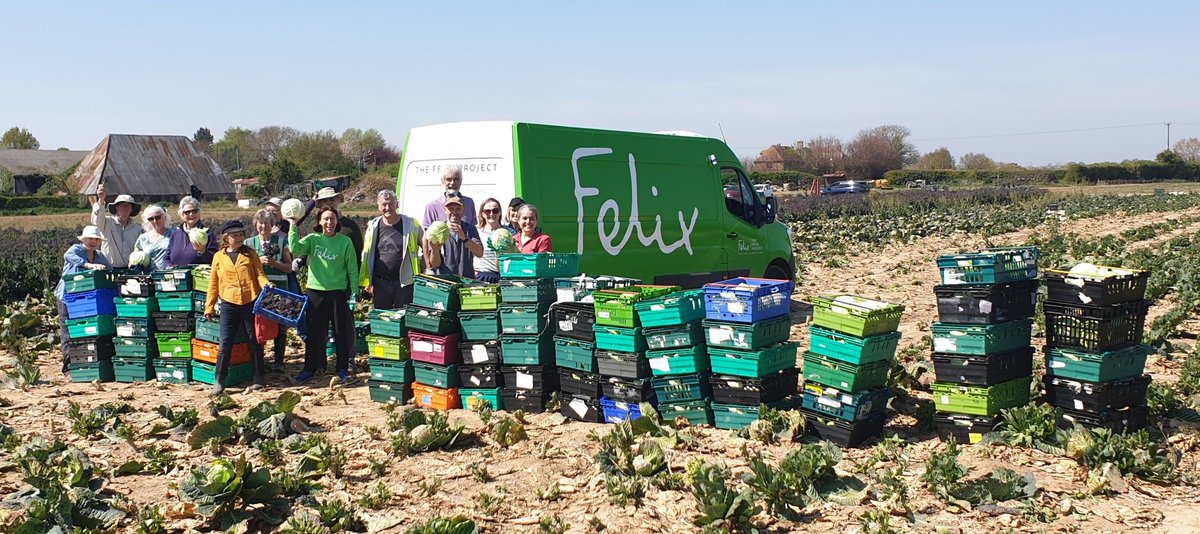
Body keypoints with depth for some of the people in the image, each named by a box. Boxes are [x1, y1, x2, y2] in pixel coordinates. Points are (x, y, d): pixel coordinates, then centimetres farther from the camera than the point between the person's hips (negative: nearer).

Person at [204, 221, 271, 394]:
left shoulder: (251, 254, 5)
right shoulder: (219, 256, 7)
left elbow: (259, 274, 0)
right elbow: (213, 283, 10)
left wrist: (266, 283, -23)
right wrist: (209, 307, 10)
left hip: (250, 303, 0)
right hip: (229, 304, 0)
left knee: (254, 341, 7)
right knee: (225, 343, -3)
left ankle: (258, 378, 17)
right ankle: (219, 380, 6)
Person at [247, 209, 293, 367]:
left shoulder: (281, 241, 6)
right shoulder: (250, 243, 10)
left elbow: (289, 267, 5)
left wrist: (275, 263, -12)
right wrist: (259, 261, -9)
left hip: (279, 287, -1)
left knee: (280, 326, -1)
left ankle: (279, 361, 8)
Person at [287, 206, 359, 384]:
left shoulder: (345, 242, -2)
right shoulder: (313, 239, 1)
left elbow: (352, 270, 0)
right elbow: (295, 248, -17)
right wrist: (294, 227, -18)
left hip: (338, 292, -1)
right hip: (315, 291, 1)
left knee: (342, 332, 5)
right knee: (313, 332, 8)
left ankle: (343, 369, 17)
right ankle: (310, 368, 19)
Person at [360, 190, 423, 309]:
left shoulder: (410, 224, -1)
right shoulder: (373, 227, 7)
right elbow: (366, 256, 12)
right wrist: (367, 282, 7)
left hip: (404, 283, -2)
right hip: (379, 283, 3)